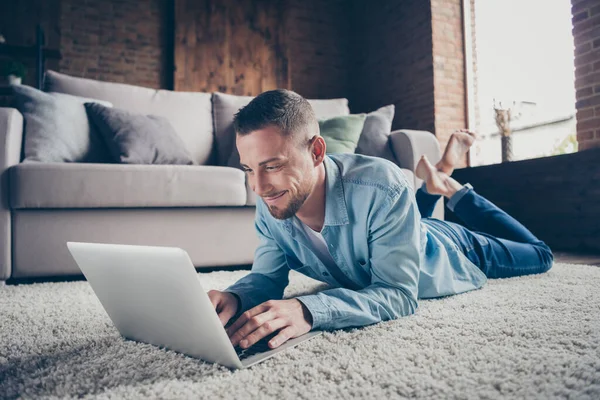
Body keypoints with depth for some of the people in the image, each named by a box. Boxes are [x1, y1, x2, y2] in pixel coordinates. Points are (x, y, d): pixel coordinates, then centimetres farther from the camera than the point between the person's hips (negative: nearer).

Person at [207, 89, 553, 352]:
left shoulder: (381, 190, -47)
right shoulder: (270, 205, -30)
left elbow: (399, 295, -45)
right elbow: (267, 277, -22)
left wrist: (309, 311, -61)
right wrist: (235, 297, -47)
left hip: (447, 252, -4)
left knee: (540, 256, 24)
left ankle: (448, 186, 27)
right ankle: (431, 185, 40)